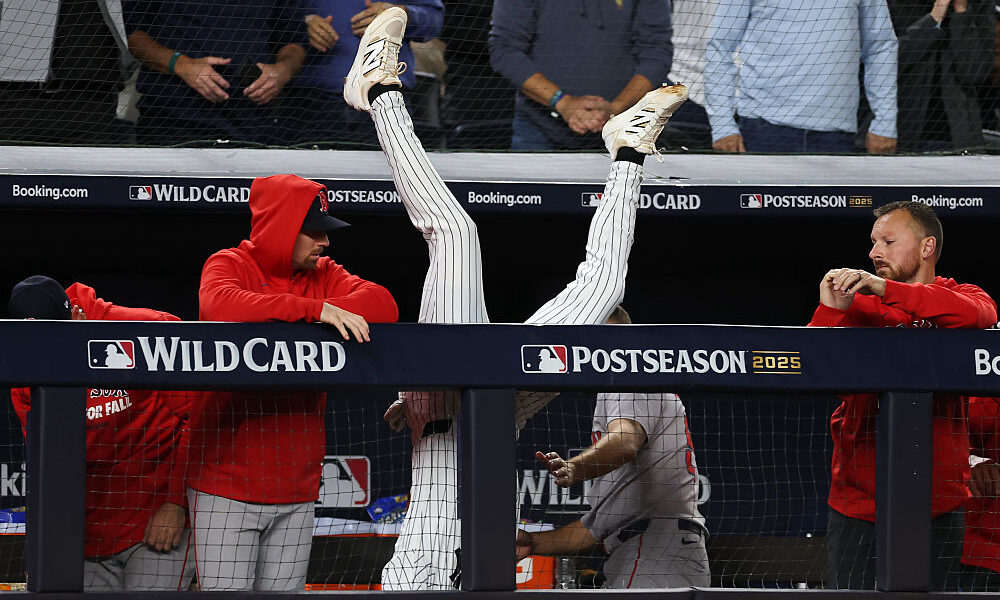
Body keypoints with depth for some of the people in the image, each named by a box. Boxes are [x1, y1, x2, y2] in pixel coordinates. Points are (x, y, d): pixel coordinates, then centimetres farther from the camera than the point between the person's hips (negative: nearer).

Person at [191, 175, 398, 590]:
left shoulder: (323, 275, 12)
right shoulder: (229, 265, -2)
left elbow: (384, 305, -3)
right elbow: (219, 304, -27)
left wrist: (328, 312, -19)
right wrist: (313, 309, -30)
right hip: (226, 483, -5)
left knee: (283, 589, 4)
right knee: (227, 590, -11)